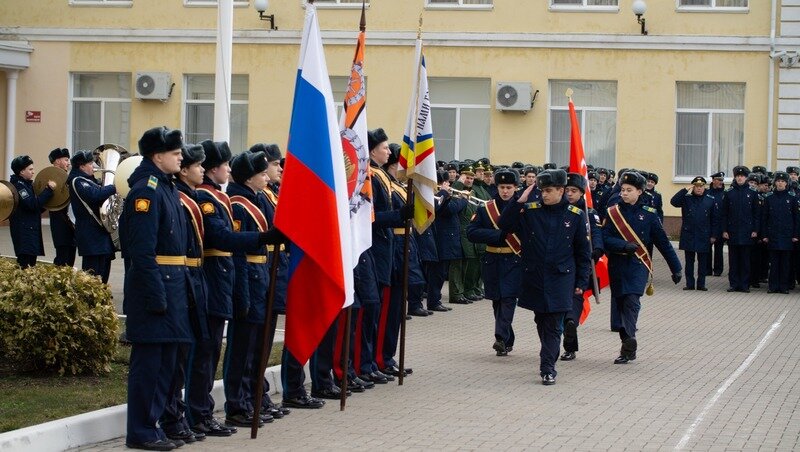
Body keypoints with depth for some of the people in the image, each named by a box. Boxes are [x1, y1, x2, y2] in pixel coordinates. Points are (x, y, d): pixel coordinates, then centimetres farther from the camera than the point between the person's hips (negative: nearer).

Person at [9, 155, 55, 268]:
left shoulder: (27, 184, 17)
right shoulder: (18, 186, -12)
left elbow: (36, 208, 23)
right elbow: (33, 204, -23)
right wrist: (48, 190, -20)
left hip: (32, 231, 10)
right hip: (24, 232, -10)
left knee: (31, 263, 7)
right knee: (25, 264, -14)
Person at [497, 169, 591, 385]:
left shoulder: (575, 215, -1)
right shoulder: (529, 211, 1)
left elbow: (583, 252, 4)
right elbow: (503, 225, -3)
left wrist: (581, 282, 2)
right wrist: (519, 201, -11)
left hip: (560, 279, -2)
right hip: (534, 278, 2)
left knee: (553, 325, -6)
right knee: (541, 322, 12)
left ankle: (548, 368, -4)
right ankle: (549, 357, 30)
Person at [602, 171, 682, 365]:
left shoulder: (648, 214, 2)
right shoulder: (613, 213, 5)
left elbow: (663, 242, 7)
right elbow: (605, 239, -4)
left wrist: (675, 268, 9)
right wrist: (624, 246, -21)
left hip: (638, 264, -3)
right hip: (617, 266, 3)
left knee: (632, 300, -20)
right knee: (620, 304, 7)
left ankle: (628, 341, -30)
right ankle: (629, 346, 19)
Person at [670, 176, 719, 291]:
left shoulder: (710, 201, 3)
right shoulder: (686, 199, 2)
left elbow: (715, 220, 6)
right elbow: (673, 202, -15)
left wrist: (713, 235, 2)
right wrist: (685, 190, -17)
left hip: (703, 237, 0)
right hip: (688, 235, 0)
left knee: (703, 262, 5)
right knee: (689, 261, 5)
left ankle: (701, 284, 12)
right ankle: (690, 284, 10)